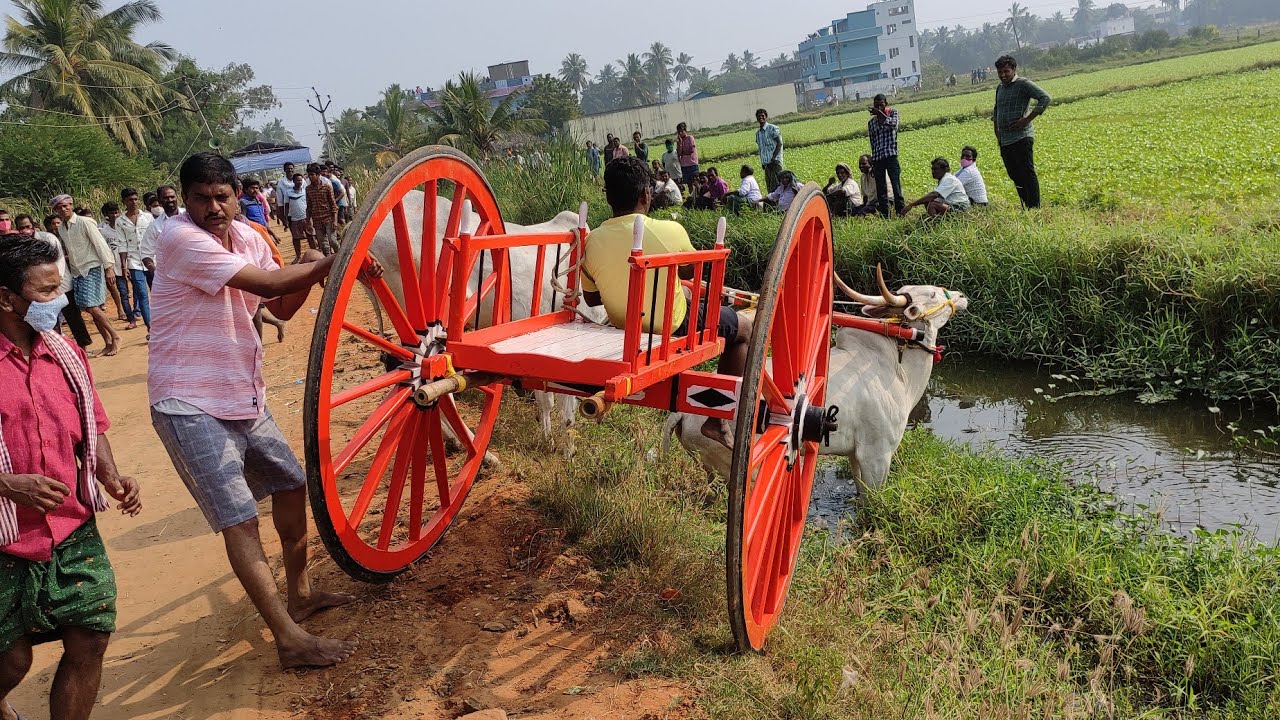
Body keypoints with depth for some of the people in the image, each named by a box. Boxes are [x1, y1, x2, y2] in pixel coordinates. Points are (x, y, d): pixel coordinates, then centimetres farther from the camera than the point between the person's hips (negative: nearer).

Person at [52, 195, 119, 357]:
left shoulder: (84, 222, -10)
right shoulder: (61, 229, 9)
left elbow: (100, 244, -13)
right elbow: (68, 251, 19)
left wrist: (109, 267, -16)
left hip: (92, 269, -7)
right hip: (76, 271, 7)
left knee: (91, 306, -16)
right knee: (91, 309, 5)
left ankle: (115, 337, -2)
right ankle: (108, 343, 12)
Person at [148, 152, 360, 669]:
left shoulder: (248, 238, 5)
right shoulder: (180, 238, -19)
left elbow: (282, 307, 10)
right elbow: (265, 281, -26)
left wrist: (311, 271, -8)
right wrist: (328, 262, -17)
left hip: (244, 398, 9)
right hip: (191, 406, -9)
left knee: (291, 484, 17)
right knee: (239, 520, -9)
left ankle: (299, 596, 34)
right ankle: (291, 641, -5)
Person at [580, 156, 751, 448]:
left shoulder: (591, 242, -13)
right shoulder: (670, 231, -21)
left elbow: (591, 298, 3)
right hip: (675, 329, -5)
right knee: (745, 328, 18)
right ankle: (721, 418, 17)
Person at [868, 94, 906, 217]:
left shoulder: (893, 113, 8)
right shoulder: (871, 122, 14)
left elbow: (893, 124, -14)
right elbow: (872, 142, 15)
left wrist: (881, 114, -21)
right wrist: (872, 163, 12)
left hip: (891, 155, -3)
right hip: (877, 157, 3)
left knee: (896, 184, -9)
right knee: (880, 189, 3)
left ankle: (901, 213, -9)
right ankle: (884, 215, 6)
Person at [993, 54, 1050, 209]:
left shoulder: (1023, 84, -5)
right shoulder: (1000, 88, 19)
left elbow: (1046, 98, -14)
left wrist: (1028, 119, -16)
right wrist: (996, 129, 21)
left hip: (1021, 138, -8)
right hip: (1004, 141, 8)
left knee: (1027, 174, -9)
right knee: (1015, 176, 10)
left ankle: (1034, 209, -7)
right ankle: (1025, 207, 16)